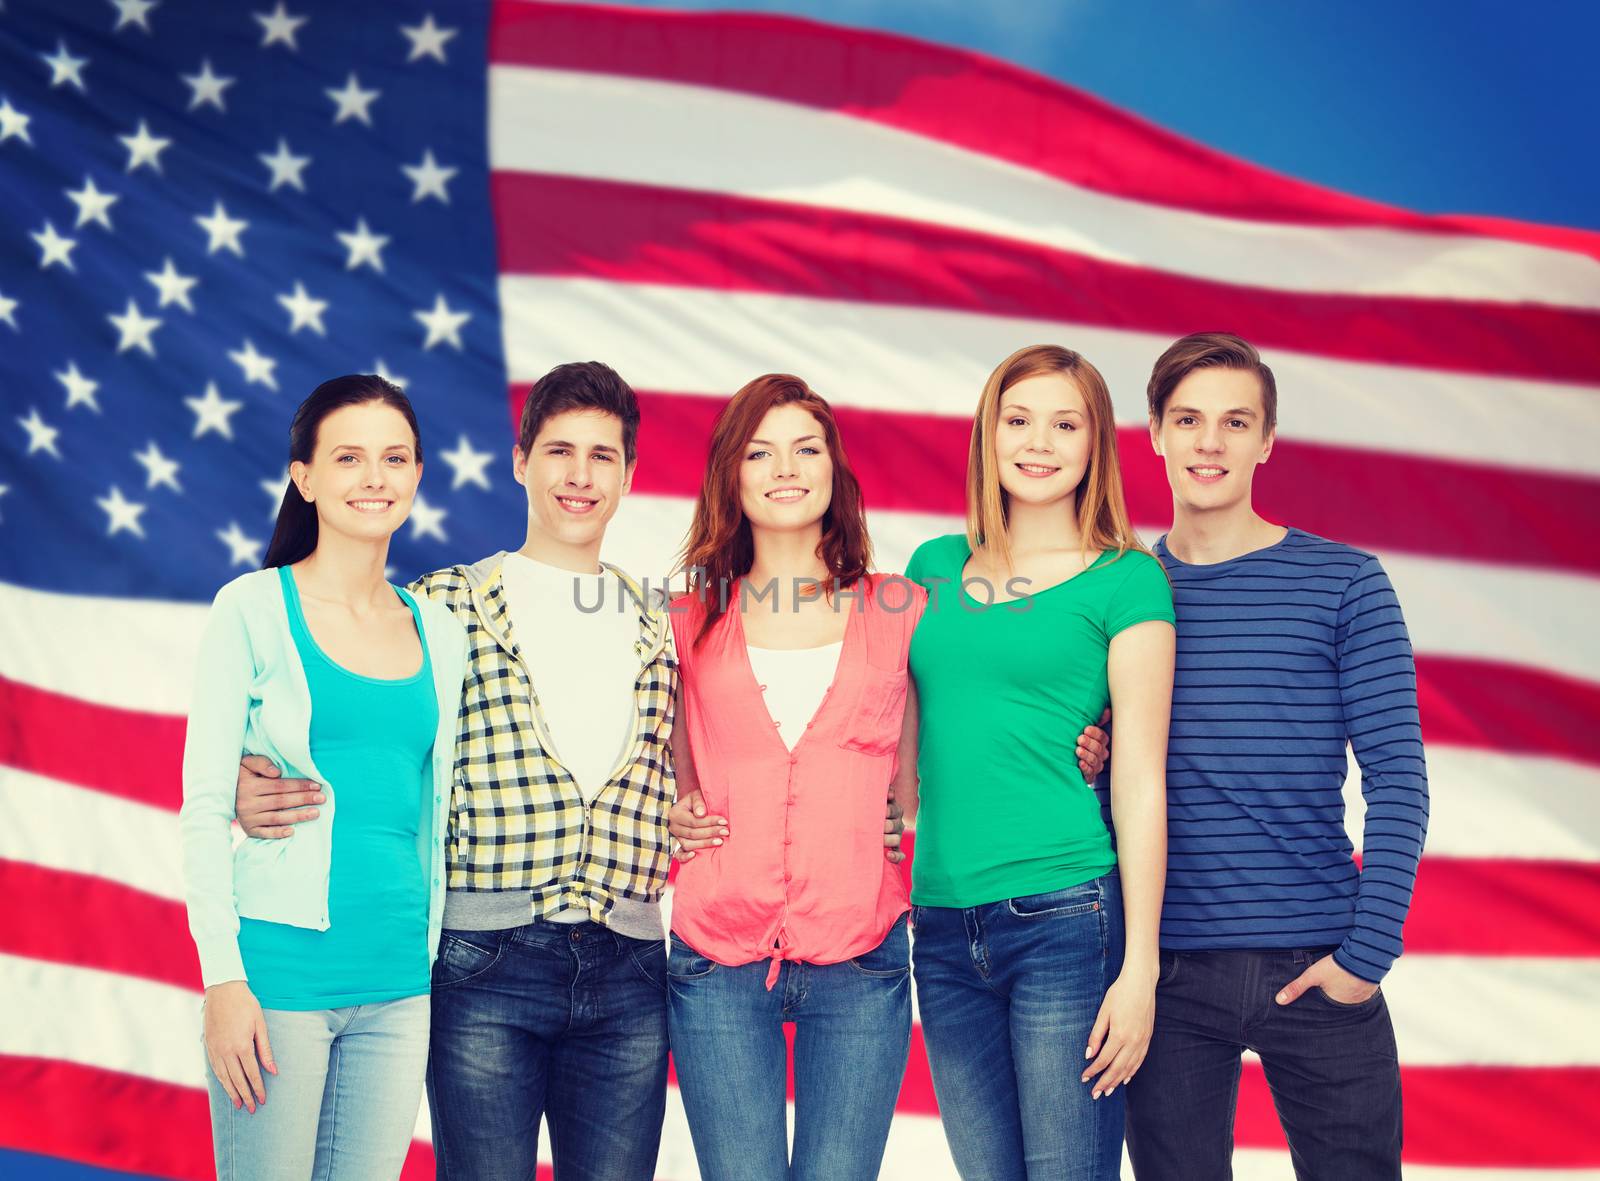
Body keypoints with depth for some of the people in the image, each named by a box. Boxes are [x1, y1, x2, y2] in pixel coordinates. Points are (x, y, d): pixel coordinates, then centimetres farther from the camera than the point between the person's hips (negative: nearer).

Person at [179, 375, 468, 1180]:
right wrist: (223, 977, -12)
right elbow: (204, 809, -5)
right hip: (280, 969, -4)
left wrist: (436, 959, 12)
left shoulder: (441, 635, 11)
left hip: (398, 983, 4)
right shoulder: (253, 610, -3)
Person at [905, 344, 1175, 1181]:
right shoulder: (934, 569, 13)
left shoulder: (1126, 581, 0)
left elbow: (1141, 782, -4)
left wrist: (1139, 967, -8)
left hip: (1067, 918, -4)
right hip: (944, 929, 5)